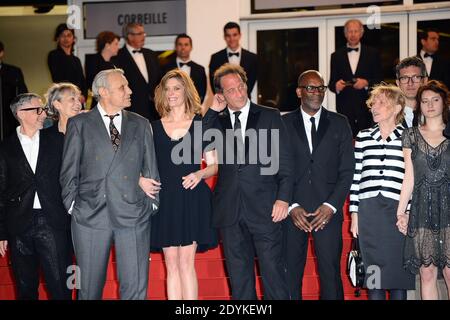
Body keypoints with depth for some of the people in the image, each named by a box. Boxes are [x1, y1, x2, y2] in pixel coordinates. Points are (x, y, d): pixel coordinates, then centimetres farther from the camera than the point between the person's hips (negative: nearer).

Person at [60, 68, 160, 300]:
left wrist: (151, 202, 6)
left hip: (133, 215, 1)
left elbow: (150, 168, 13)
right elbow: (69, 172, 6)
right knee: (90, 287, 6)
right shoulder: (79, 124, 5)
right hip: (90, 215, -1)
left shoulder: (141, 125, 12)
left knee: (135, 287, 0)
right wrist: (72, 205, 1)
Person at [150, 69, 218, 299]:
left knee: (186, 262, -7)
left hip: (192, 199, -2)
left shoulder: (201, 124, 6)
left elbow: (215, 165, 6)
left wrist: (200, 173, -13)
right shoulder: (154, 128, 11)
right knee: (171, 264, 3)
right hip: (164, 200, 3)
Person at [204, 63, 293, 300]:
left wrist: (283, 198, -7)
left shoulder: (269, 116, 6)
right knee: (239, 276, 9)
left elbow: (284, 161, 2)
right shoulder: (216, 121, 12)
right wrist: (213, 111, -3)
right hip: (230, 211, 2)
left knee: (273, 272, -1)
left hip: (265, 209, -2)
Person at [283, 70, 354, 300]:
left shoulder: (339, 124, 10)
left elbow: (347, 170, 6)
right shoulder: (283, 124, 7)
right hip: (293, 210, 0)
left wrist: (331, 206, -5)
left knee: (331, 272, -2)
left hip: (328, 211, 0)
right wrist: (291, 206, -6)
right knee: (290, 274, 1)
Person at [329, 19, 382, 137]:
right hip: (345, 108, 1)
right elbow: (332, 83, 11)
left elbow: (379, 80, 7)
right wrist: (336, 85, -11)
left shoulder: (372, 54, 11)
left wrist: (366, 83, -12)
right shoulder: (336, 56, 13)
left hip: (366, 107, -1)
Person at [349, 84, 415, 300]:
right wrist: (354, 214, 6)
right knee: (373, 273, 5)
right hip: (369, 213, 2)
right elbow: (356, 177, 10)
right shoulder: (363, 138, 10)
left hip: (398, 212, -2)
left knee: (398, 274, 2)